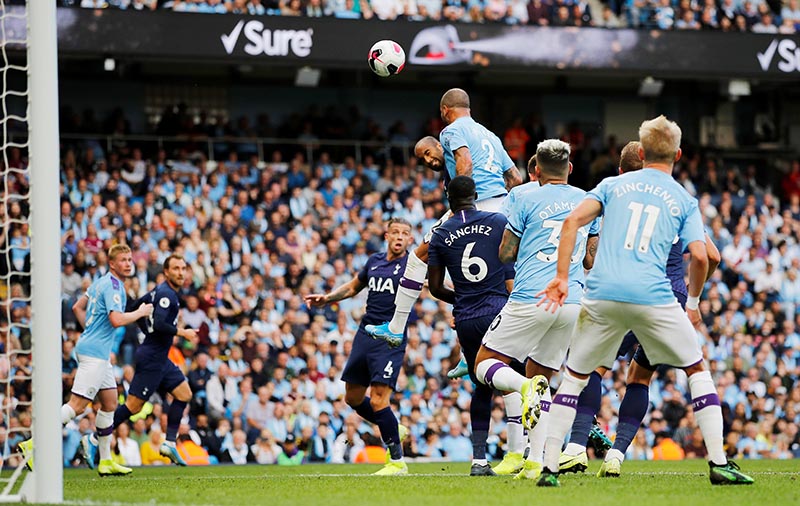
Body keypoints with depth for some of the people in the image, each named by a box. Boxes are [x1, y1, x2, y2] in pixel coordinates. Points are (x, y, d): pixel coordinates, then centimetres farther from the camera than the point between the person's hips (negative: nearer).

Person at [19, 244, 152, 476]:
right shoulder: (112, 286, -14)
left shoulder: (101, 283, 16)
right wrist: (140, 312, -9)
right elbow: (117, 320, -25)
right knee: (77, 404, -14)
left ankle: (105, 461, 17)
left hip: (98, 353, 11)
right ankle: (35, 444, -18)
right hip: (95, 353, -11)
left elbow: (77, 307, 25)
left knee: (110, 403, 13)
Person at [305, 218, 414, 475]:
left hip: (391, 340, -7)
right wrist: (326, 298, 16)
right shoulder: (375, 261, 13)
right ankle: (392, 430, 35)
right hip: (365, 334, 7)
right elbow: (353, 287, 27)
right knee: (353, 398, 13)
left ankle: (397, 461, -2)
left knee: (378, 401, -14)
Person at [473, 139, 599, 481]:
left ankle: (526, 386, -27)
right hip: (572, 303, 5)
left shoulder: (525, 199, 0)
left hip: (531, 299, -5)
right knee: (540, 378, 17)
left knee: (486, 365, 7)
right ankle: (535, 462, 3)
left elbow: (506, 254, 4)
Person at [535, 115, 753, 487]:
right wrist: (693, 302, 17)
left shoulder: (613, 185, 16)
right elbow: (699, 256, 1)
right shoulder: (684, 201, 12)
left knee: (574, 377, 15)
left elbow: (572, 222, 2)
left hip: (602, 294, 1)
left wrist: (562, 277, 2)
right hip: (653, 297, -1)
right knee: (697, 369, 15)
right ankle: (719, 464, 7)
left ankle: (549, 468, 6)